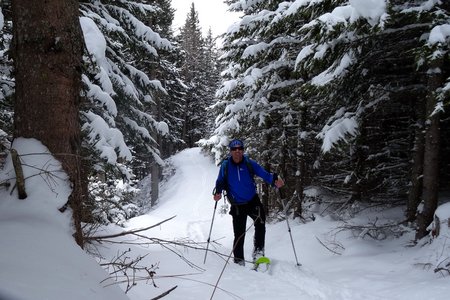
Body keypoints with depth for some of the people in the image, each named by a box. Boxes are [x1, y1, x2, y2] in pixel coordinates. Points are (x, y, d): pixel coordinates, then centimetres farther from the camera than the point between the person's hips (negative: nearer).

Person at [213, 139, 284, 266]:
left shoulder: (249, 163, -6)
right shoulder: (225, 165, -4)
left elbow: (264, 173, -12)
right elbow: (220, 182, 4)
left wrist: (274, 180, -31)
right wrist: (218, 192, -16)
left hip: (253, 201, 0)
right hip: (237, 205, 0)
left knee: (260, 221, -25)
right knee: (239, 235, 1)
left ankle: (258, 250, -9)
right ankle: (239, 261, 18)